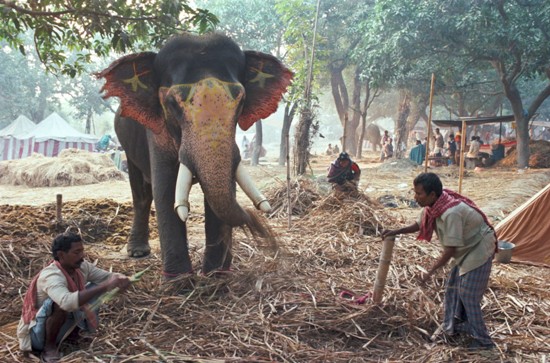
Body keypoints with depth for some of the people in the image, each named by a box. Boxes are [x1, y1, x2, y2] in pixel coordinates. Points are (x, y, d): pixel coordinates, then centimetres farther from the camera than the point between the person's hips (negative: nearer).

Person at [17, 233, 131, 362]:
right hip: (37, 334, -7)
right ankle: (49, 347, -13)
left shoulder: (81, 266, -10)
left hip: (60, 326, 7)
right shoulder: (51, 276, -33)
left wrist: (121, 278, -28)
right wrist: (105, 286, -52)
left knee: (97, 287, -2)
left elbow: (108, 277, -3)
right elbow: (67, 302, -52)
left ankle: (73, 332, 11)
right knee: (61, 304, -36)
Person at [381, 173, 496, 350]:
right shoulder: (433, 205, -7)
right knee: (453, 287, 17)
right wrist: (396, 232, -1)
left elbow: (450, 250, -30)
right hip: (466, 249, 9)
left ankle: (483, 341, 6)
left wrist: (430, 272, -25)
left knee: (468, 295, -6)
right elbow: (419, 225, 11)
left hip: (479, 249, -9)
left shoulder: (451, 213, -34)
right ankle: (455, 326, 33)